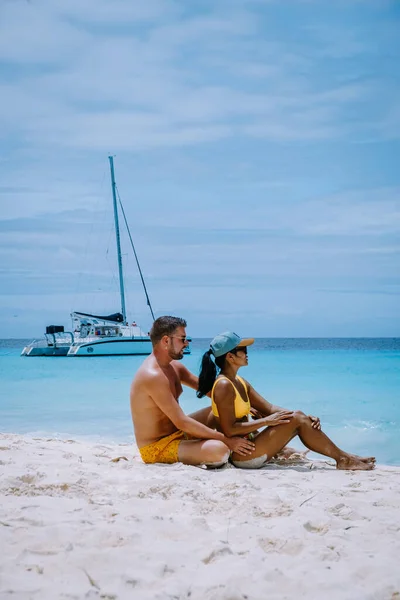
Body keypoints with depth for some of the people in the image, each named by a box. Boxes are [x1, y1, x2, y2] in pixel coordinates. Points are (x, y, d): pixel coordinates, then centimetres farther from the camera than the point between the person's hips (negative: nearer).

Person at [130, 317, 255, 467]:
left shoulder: (174, 367, 7)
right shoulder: (153, 376, -25)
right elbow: (182, 422, -28)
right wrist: (226, 440, -25)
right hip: (156, 447, -10)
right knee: (219, 450, -29)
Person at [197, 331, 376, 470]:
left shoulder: (240, 383, 14)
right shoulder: (223, 385, -15)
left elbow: (269, 408, 10)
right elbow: (229, 430, -21)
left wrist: (306, 418, -1)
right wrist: (266, 421, -18)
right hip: (241, 455, -9)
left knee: (299, 419, 0)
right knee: (296, 419, -14)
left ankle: (342, 458, -4)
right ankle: (342, 458, -6)